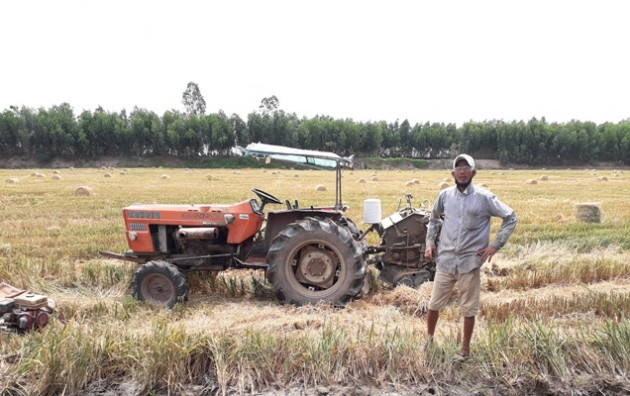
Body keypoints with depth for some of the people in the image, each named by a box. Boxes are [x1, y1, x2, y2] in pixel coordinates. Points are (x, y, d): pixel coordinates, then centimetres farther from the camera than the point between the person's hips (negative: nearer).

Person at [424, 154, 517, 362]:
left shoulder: (484, 197, -7)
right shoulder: (445, 195, 2)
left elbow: (510, 218, -1)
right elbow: (434, 218, 20)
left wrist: (495, 245, -7)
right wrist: (430, 242, 10)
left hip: (470, 262, -3)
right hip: (445, 259, 3)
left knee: (468, 309, 10)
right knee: (434, 304, 12)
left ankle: (465, 349, 28)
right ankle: (428, 341, 32)